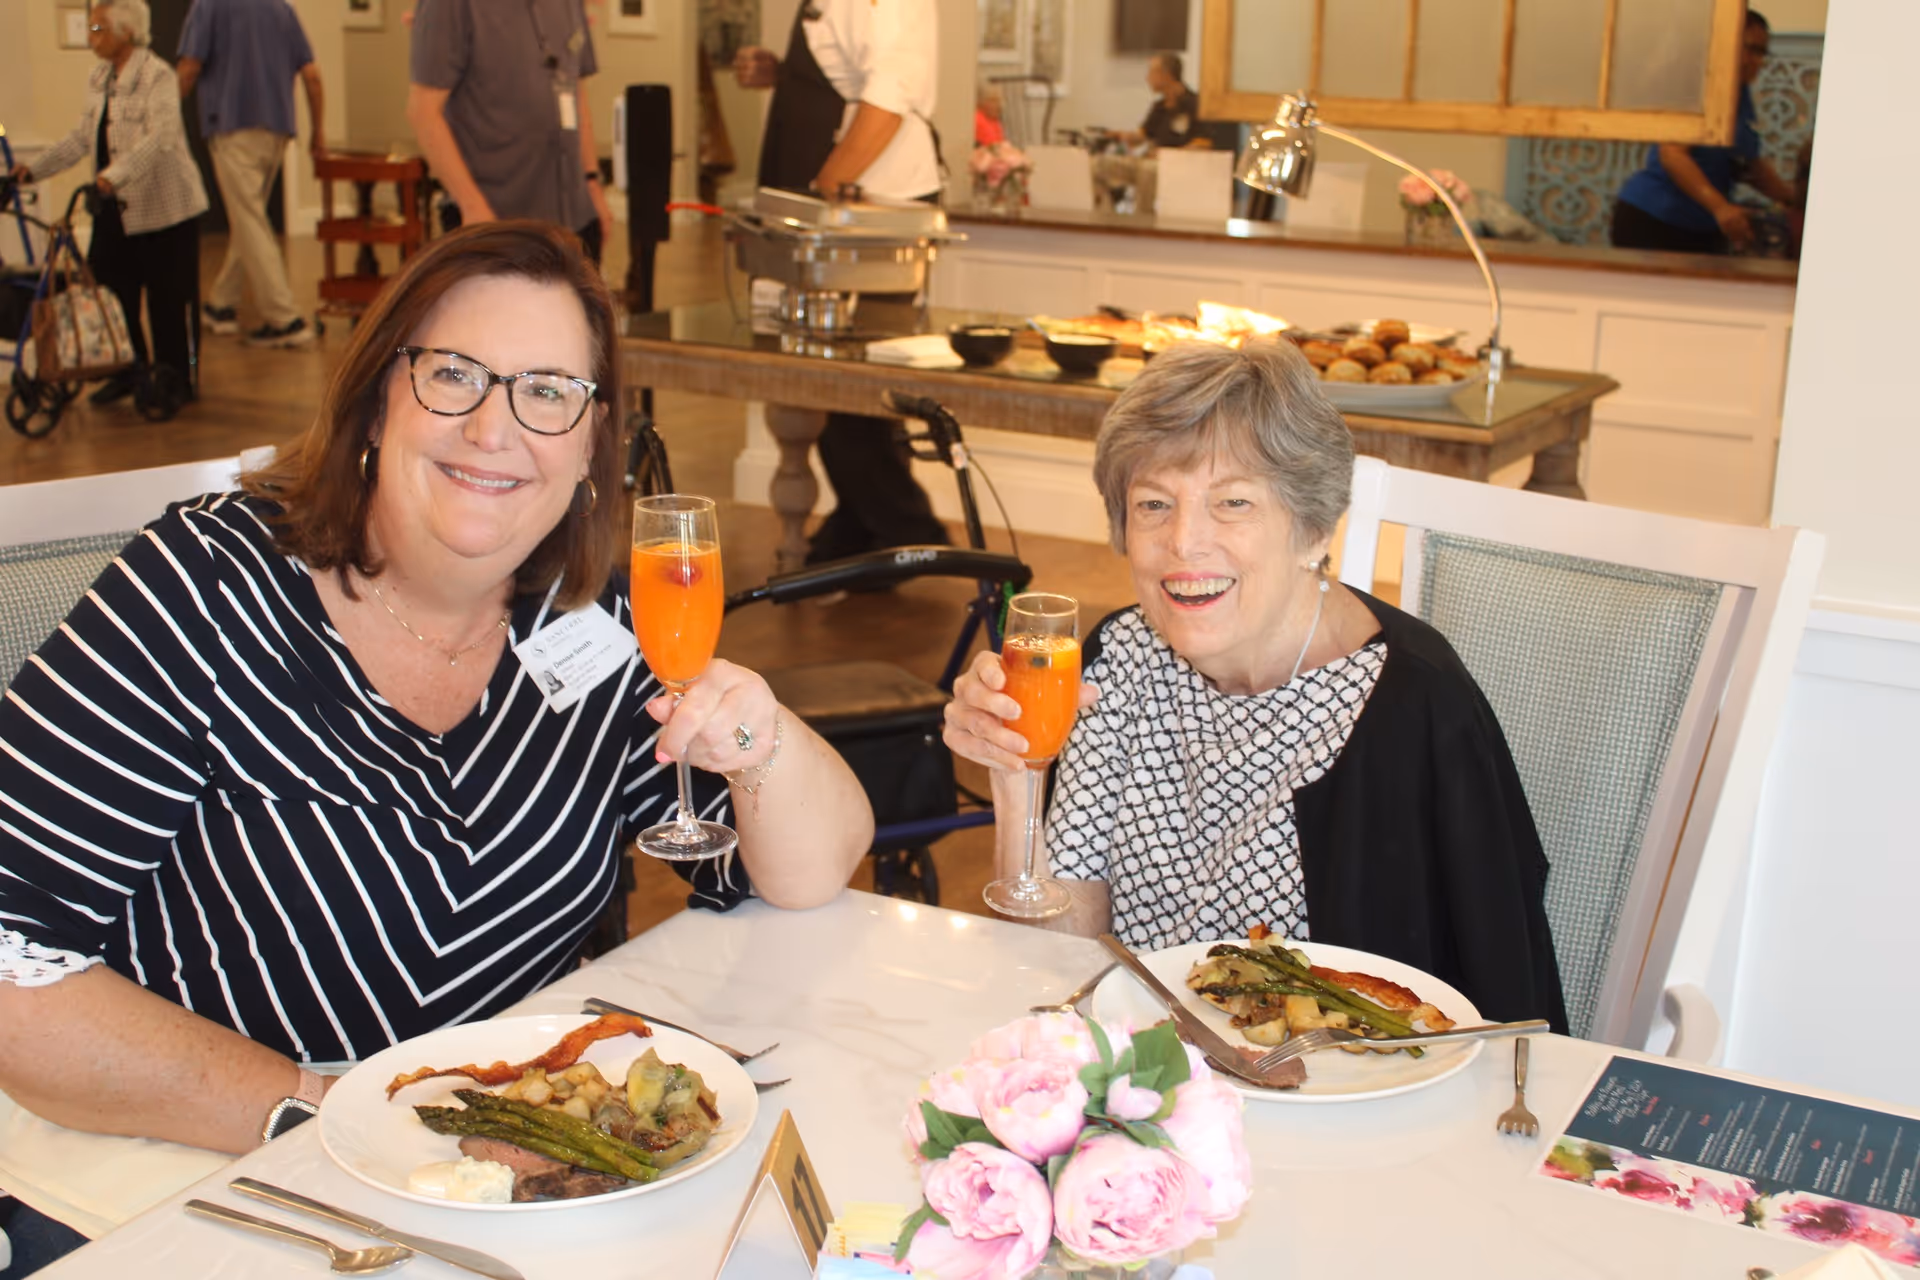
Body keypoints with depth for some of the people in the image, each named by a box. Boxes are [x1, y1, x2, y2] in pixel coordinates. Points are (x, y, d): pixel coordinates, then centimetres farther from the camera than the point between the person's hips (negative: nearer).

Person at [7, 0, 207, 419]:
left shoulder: (157, 76, -13)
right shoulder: (98, 80, 11)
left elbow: (160, 137, -26)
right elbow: (81, 138, 13)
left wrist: (114, 174, -38)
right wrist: (34, 169, 3)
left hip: (162, 207, -7)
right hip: (115, 208, 7)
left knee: (167, 301, 0)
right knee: (114, 291, 10)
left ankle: (174, 384, 11)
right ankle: (132, 370, 27)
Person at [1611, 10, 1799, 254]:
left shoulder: (1741, 95, 12)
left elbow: (1751, 165, 19)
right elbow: (1671, 154, -23)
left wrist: (1793, 197, 3)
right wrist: (1719, 206, -33)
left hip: (1705, 231, 7)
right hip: (1651, 222, -7)